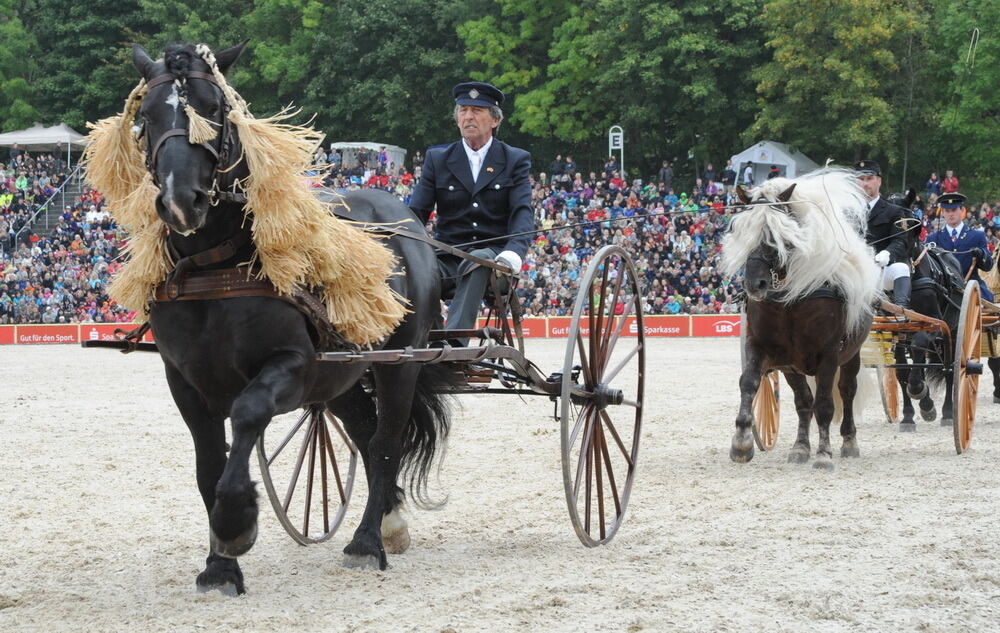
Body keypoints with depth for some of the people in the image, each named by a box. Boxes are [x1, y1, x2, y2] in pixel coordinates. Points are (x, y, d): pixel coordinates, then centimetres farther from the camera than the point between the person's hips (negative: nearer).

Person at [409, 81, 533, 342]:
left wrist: (514, 251, -25)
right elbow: (417, 211, 8)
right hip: (448, 259, 2)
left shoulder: (516, 160, 10)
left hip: (494, 255, -2)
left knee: (477, 262, -39)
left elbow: (523, 212, -3)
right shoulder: (437, 159, 15)